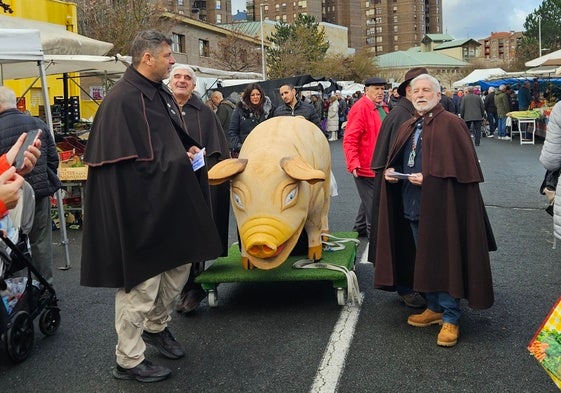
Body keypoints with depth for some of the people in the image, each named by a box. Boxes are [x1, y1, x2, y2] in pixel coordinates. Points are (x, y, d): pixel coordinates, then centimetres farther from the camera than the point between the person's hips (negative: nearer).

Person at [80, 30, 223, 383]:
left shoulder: (161, 93, 12)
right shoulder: (124, 99, -17)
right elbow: (132, 160, -22)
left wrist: (190, 150, 3)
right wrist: (179, 159, -13)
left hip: (171, 201, 10)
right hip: (140, 206, -9)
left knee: (179, 265, 19)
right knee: (142, 281, -1)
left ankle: (157, 326, 42)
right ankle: (129, 360, 15)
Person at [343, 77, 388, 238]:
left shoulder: (383, 107, 11)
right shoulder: (360, 108, -16)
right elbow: (350, 139, -20)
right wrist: (353, 164, -28)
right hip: (365, 167, -9)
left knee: (368, 201, 21)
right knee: (372, 205, -1)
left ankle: (360, 230, 36)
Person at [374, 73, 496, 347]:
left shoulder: (451, 124, -8)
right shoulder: (408, 128, 14)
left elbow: (463, 167, -14)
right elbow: (395, 160, 21)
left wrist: (428, 178, -21)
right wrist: (390, 171, -1)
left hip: (441, 204, -7)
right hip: (413, 205, 7)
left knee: (444, 261, -2)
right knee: (423, 260, 16)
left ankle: (450, 318, 10)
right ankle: (434, 308, 31)